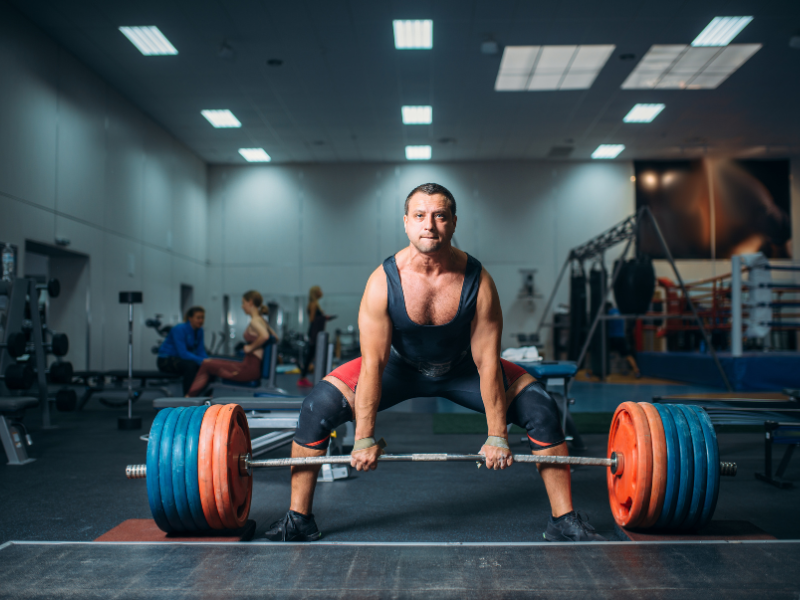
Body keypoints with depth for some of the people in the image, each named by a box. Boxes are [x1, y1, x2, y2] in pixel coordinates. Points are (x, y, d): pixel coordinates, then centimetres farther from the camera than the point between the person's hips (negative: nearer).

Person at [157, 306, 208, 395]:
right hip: (166, 360, -7)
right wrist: (201, 361, -38)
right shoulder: (179, 329, -22)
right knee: (191, 365, -36)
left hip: (182, 359, 7)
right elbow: (183, 353, -30)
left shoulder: (199, 331, 1)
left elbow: (201, 352, 0)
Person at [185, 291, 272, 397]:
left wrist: (251, 347, -22)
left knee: (207, 364, 4)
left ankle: (190, 397, 17)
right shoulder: (261, 320, 11)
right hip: (255, 367, 10)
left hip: (249, 369, -10)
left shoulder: (254, 321, -17)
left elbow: (264, 336, -37)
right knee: (211, 362, 21)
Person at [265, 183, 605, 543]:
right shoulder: (383, 281, -27)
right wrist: (364, 438, -20)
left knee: (542, 409, -14)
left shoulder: (477, 281, -26)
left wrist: (497, 436, -16)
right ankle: (298, 520, 1)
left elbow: (487, 363, -19)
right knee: (317, 408, -17)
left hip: (461, 369, 1)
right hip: (400, 366, 0)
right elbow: (373, 364, -22)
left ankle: (564, 522, 3)